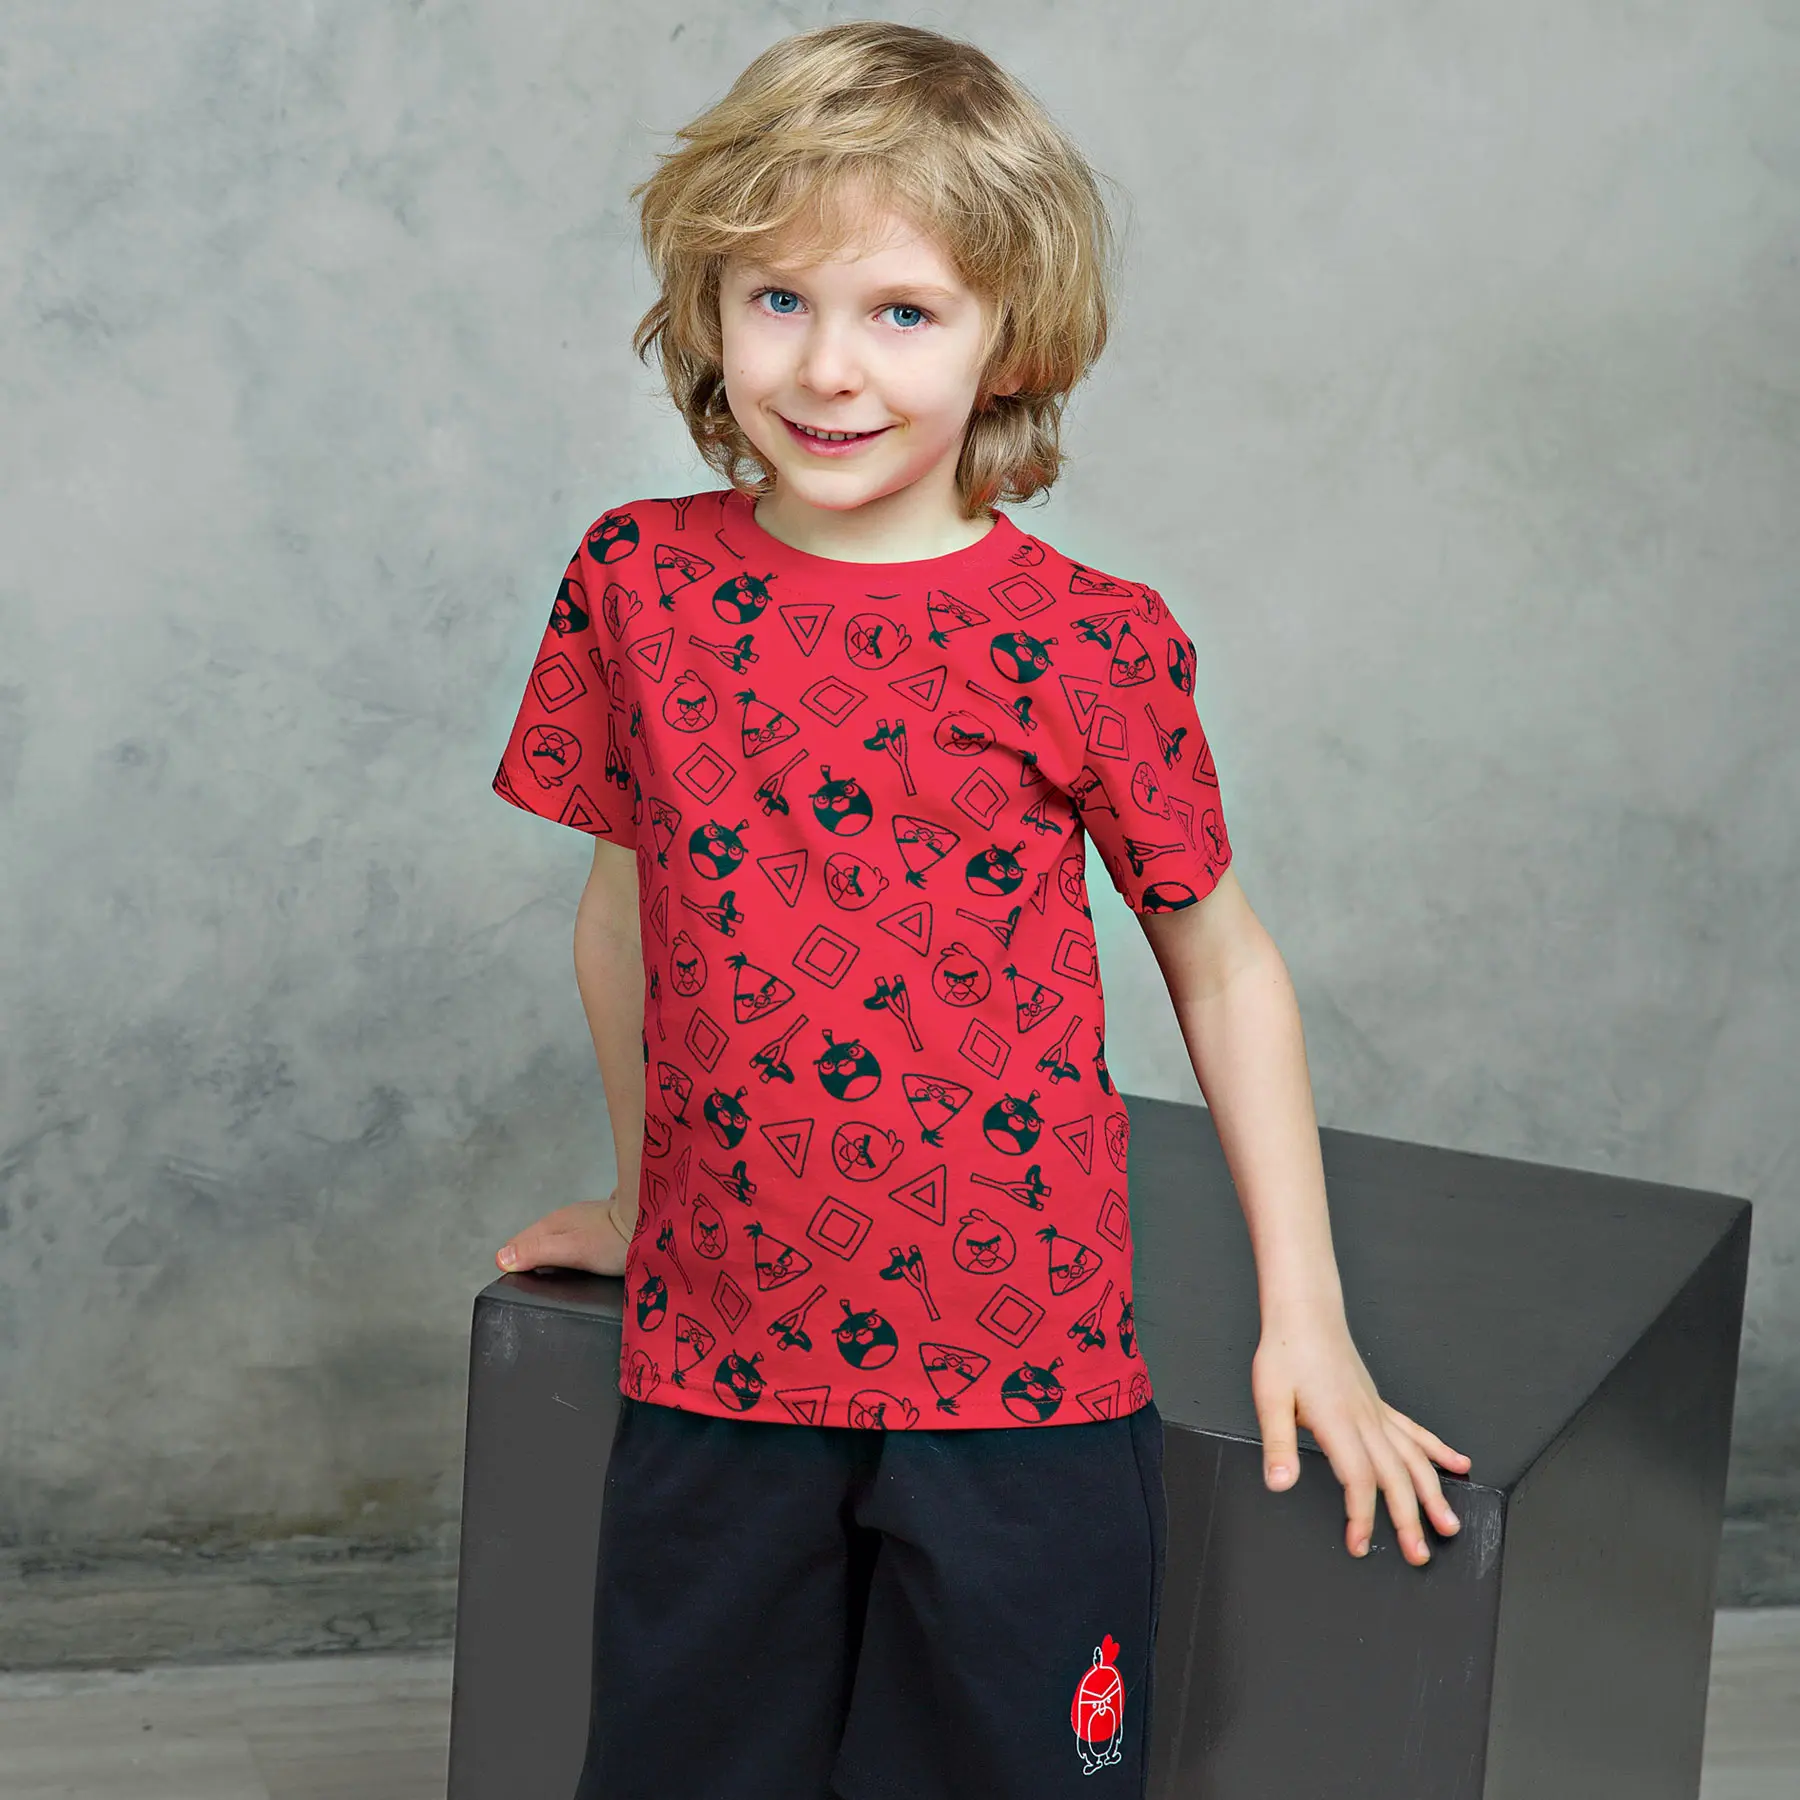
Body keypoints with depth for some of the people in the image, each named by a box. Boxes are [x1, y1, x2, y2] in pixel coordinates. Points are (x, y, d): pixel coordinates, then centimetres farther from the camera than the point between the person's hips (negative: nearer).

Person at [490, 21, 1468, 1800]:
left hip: (1021, 1383, -2)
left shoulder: (1091, 643, -9)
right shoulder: (637, 584, -2)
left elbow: (1222, 962, 1)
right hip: (712, 1367, 3)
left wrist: (1306, 1318, 0)